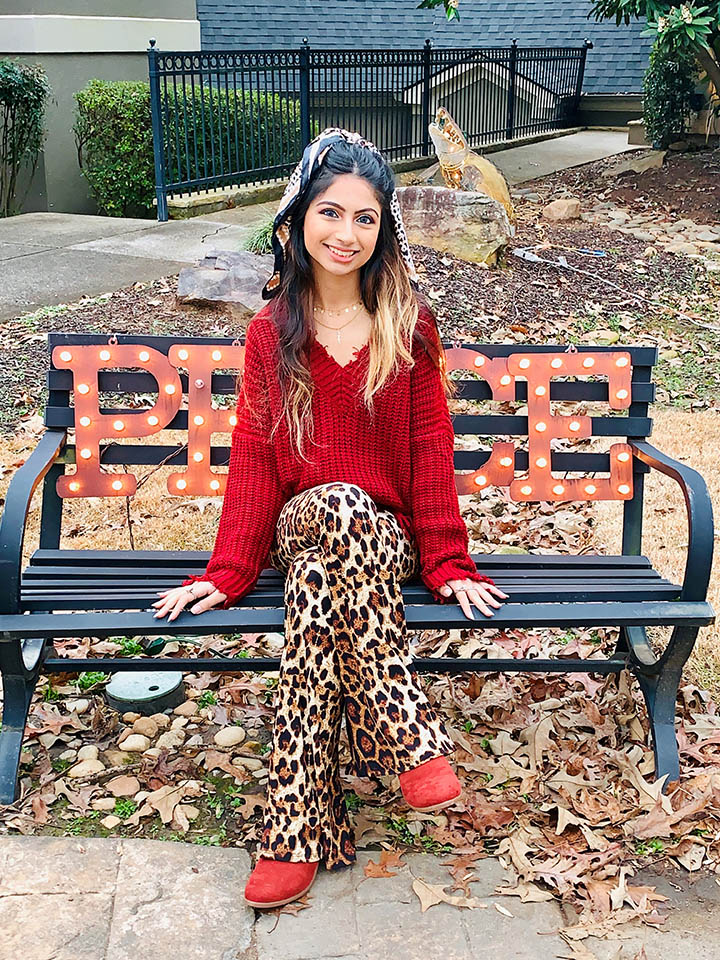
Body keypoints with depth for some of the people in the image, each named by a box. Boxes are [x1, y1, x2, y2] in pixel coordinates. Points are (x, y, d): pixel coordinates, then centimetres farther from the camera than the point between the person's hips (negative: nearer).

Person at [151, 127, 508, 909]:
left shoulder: (410, 326, 1)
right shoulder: (271, 333, 5)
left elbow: (430, 451, 0)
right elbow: (253, 457, 2)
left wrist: (448, 565, -7)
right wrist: (227, 572, -6)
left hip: (386, 539, -1)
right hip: (299, 528, 1)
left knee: (320, 580, -36)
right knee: (339, 504, -36)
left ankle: (297, 832, -28)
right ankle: (409, 738, -33)